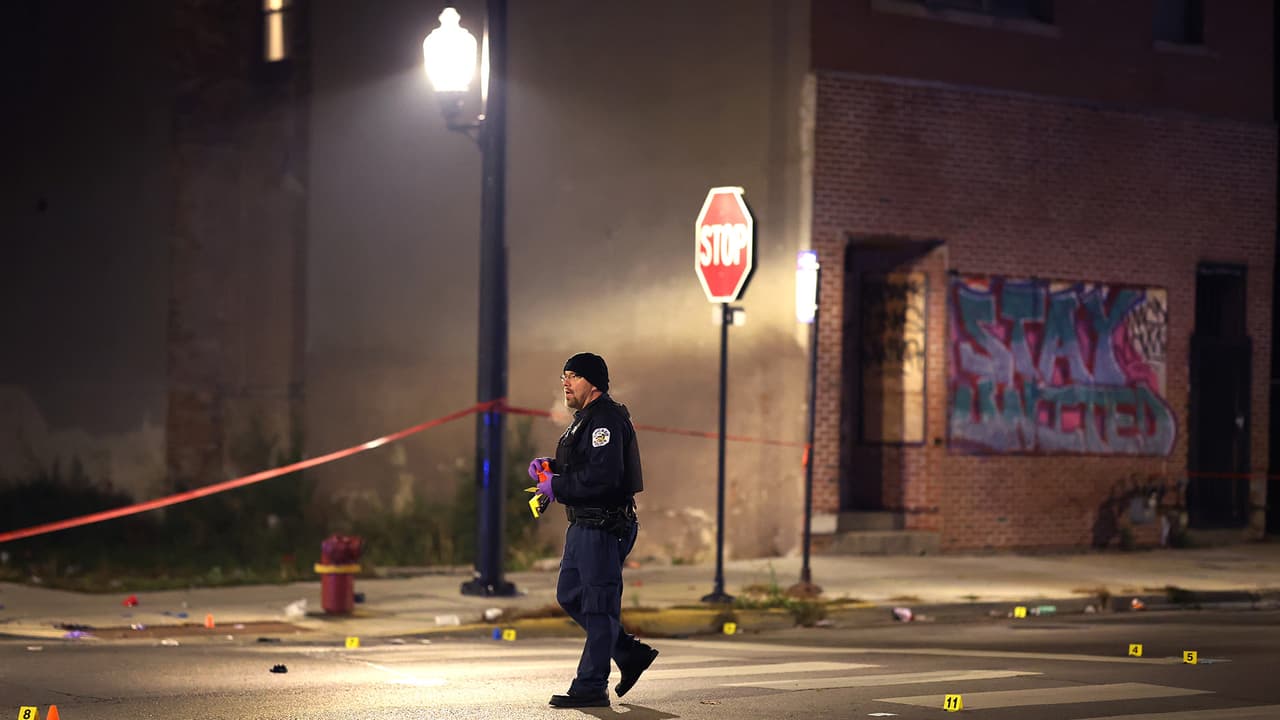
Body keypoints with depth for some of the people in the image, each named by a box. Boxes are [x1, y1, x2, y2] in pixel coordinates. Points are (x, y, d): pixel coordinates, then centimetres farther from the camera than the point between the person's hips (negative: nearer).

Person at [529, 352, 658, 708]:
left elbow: (603, 476, -26)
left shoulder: (605, 419, -16)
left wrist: (556, 487, -18)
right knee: (569, 596, 15)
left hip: (603, 527, -11)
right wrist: (551, 466, 7)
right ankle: (631, 654, 23)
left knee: (598, 606, -6)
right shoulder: (586, 419, 19)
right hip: (583, 526, 11)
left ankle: (591, 687, -2)